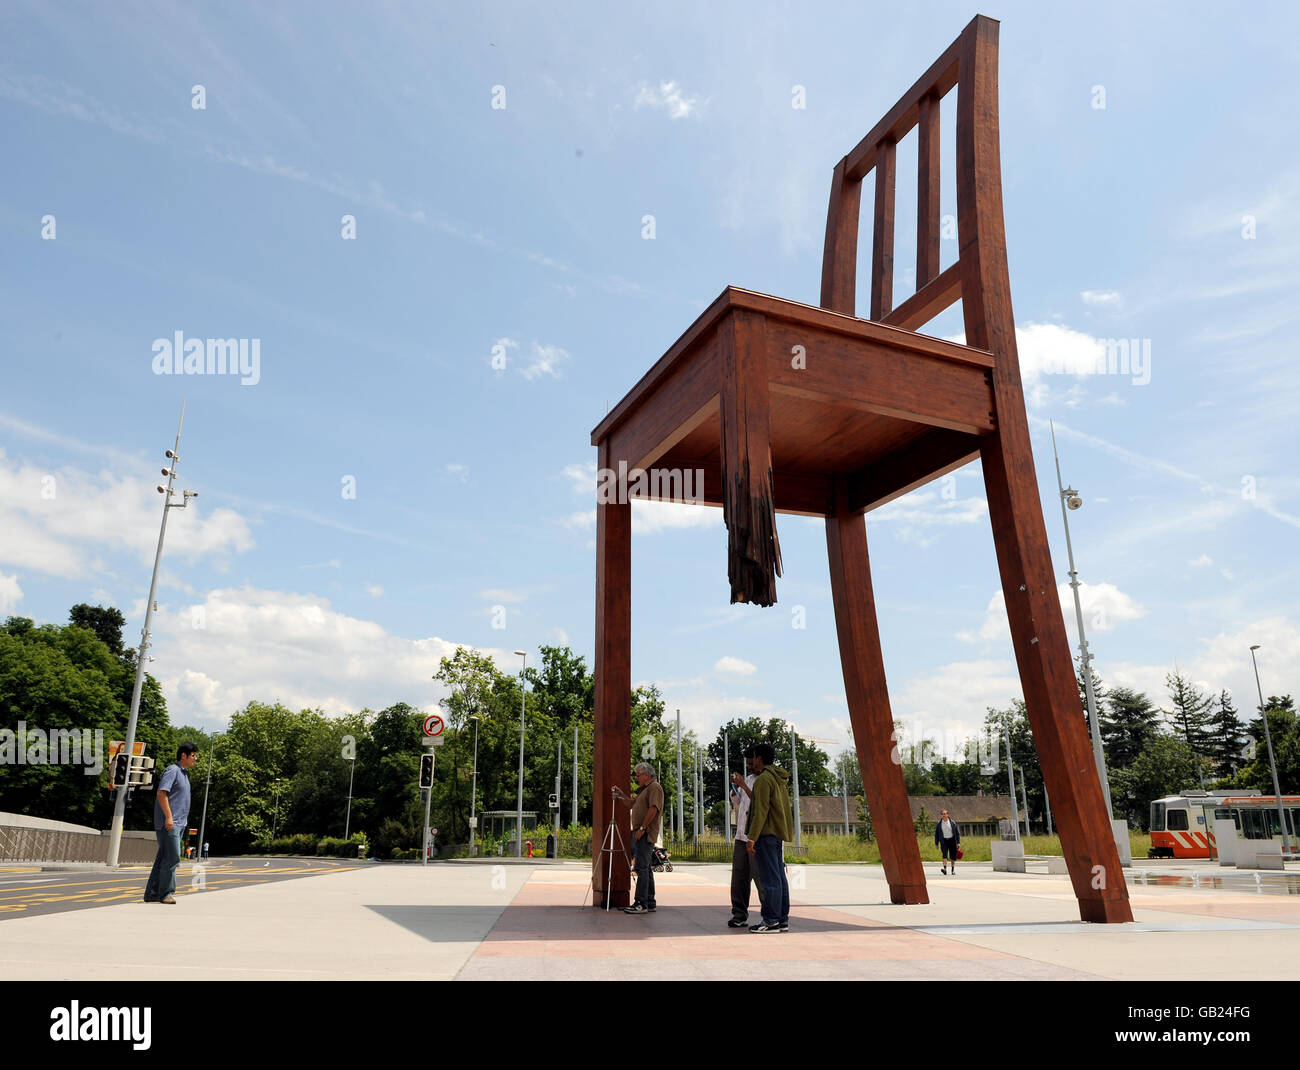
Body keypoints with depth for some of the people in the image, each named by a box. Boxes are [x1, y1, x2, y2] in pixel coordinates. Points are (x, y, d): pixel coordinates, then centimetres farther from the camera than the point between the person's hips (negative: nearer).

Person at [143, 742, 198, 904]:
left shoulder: (184, 773, 20)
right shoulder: (172, 770, -10)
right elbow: (161, 793, -19)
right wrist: (168, 817, -22)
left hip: (179, 824, 10)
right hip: (169, 824, -9)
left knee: (163, 858, 11)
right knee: (172, 858, -8)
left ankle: (152, 893, 16)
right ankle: (166, 892, 0)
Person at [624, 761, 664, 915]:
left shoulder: (655, 787, -9)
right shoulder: (645, 789, 22)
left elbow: (653, 809, -19)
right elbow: (633, 804, 29)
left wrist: (642, 828, -20)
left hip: (646, 834, -10)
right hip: (640, 834, 10)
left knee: (642, 868, -11)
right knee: (646, 868, 11)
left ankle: (641, 904, -11)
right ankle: (650, 903, 15)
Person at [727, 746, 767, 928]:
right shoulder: (748, 779, 18)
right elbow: (738, 804, 24)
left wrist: (743, 785, -20)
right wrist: (735, 787, 7)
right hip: (741, 836, 8)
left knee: (760, 878, -4)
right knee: (739, 877, 7)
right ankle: (739, 915, 13)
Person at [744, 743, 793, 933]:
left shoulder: (763, 779, -12)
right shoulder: (780, 780, 18)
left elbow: (760, 811, -17)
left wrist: (752, 838, -17)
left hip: (767, 833, -9)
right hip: (778, 834, 10)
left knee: (769, 878, -8)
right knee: (779, 876, 10)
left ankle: (771, 920, -7)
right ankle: (782, 919, 13)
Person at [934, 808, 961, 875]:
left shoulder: (952, 822, -1)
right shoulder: (939, 823, 1)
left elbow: (957, 833, 2)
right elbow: (936, 834, 8)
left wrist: (958, 842, -5)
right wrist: (936, 843, 6)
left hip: (952, 840, 1)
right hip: (944, 841, -1)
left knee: (953, 856, 5)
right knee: (944, 854, -18)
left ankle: (953, 870, 21)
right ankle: (945, 869, -28)